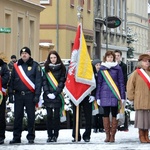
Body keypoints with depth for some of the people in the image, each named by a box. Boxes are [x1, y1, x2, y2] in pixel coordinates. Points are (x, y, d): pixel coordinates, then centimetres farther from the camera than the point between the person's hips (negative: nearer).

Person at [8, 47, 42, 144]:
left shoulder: (35, 66, 2)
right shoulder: (16, 66, 12)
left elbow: (38, 81, -2)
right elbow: (12, 81, 12)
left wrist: (37, 95, -9)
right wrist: (10, 94, 4)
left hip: (30, 95, -3)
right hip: (18, 95, 3)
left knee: (31, 117, 0)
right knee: (17, 117, 4)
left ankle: (31, 137, 6)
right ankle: (16, 137, 8)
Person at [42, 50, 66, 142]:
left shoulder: (61, 68, 4)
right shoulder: (46, 69, 10)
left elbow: (62, 82, -2)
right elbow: (44, 81, 5)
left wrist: (55, 93, -11)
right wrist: (47, 93, -8)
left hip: (57, 96, -2)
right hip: (48, 96, 2)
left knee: (56, 116, -2)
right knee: (49, 115, 0)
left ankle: (55, 135, 2)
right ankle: (50, 135, 3)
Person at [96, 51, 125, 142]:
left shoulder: (117, 68, 3)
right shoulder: (102, 68, 7)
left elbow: (121, 82, 4)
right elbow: (99, 83, 9)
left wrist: (122, 97, -2)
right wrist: (98, 97, 3)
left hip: (115, 94, -1)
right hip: (104, 94, 1)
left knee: (114, 115, -1)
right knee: (106, 114, 2)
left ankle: (112, 135, 3)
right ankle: (107, 135, 8)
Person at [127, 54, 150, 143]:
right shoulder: (136, 73, -3)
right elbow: (130, 85, -2)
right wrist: (131, 97, -3)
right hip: (140, 101, -4)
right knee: (141, 117, -3)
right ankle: (141, 136, 5)